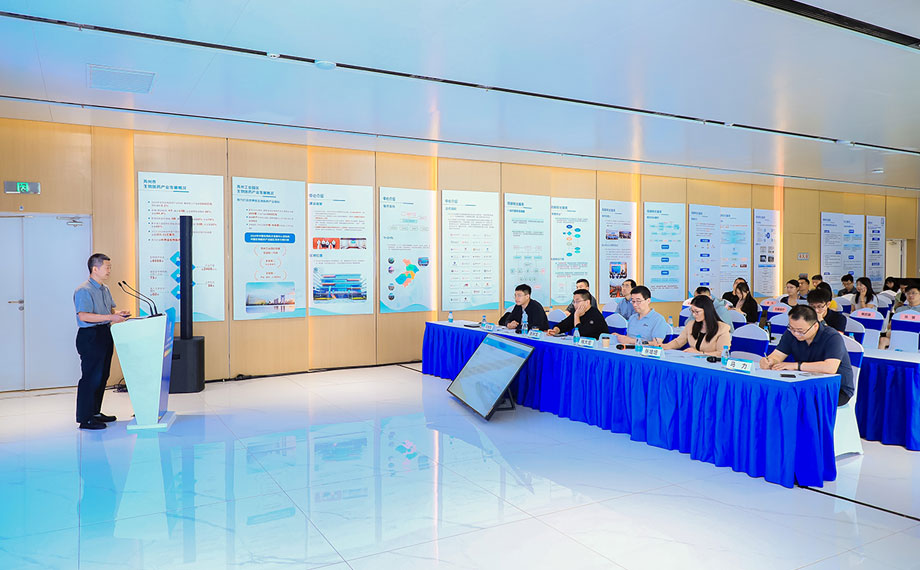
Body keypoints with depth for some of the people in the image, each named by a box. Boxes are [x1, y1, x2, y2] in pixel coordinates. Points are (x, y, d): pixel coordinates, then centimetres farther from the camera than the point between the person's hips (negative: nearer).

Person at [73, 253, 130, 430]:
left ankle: (95, 412, 25)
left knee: (102, 375, 14)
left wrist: (118, 314, 2)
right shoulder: (83, 290, -14)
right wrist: (111, 317, -26)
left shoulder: (105, 289, 14)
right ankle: (85, 419, 0)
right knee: (91, 377, -7)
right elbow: (83, 316, -23)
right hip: (90, 337, -9)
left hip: (105, 335, 9)